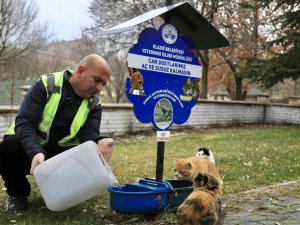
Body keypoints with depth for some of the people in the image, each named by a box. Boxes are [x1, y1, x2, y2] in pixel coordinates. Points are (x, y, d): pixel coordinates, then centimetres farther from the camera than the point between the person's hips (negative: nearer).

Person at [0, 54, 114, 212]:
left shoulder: (94, 103, -3)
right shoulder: (46, 85, -15)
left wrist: (99, 143, -43)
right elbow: (23, 123, -22)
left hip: (61, 153, 3)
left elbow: (88, 134, -17)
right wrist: (36, 152, -41)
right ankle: (18, 193, -2)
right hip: (30, 149, -2)